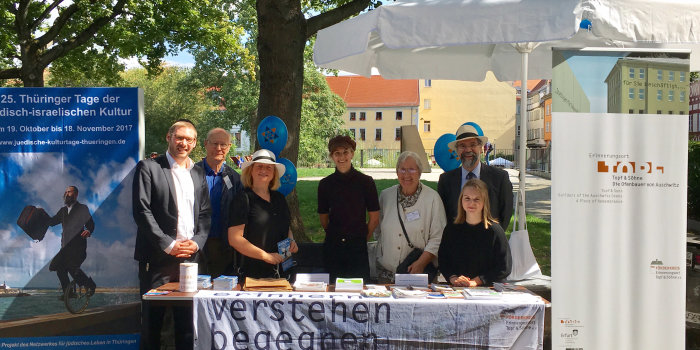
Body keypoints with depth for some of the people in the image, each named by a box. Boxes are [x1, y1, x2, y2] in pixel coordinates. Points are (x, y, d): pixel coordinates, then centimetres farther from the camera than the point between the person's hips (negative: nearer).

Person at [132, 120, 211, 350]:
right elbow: (142, 211, -8)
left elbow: (205, 213, 14)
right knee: (152, 319, 3)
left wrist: (197, 242, -3)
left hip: (190, 256, 4)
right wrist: (168, 245, -12)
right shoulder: (148, 167, 0)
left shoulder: (198, 173, 15)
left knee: (187, 321, 9)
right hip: (158, 258, -4)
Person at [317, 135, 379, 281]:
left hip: (358, 247, -1)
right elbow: (323, 218, 12)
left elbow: (374, 218, 4)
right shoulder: (325, 184, 3)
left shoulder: (366, 181, -1)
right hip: (332, 247, 2)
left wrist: (362, 238, 9)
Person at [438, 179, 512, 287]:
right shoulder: (451, 229, 10)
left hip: (486, 289, -2)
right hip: (455, 289, 2)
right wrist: (453, 278, -7)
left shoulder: (494, 230, -1)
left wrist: (475, 281, -9)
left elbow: (504, 268, -2)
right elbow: (442, 260, 11)